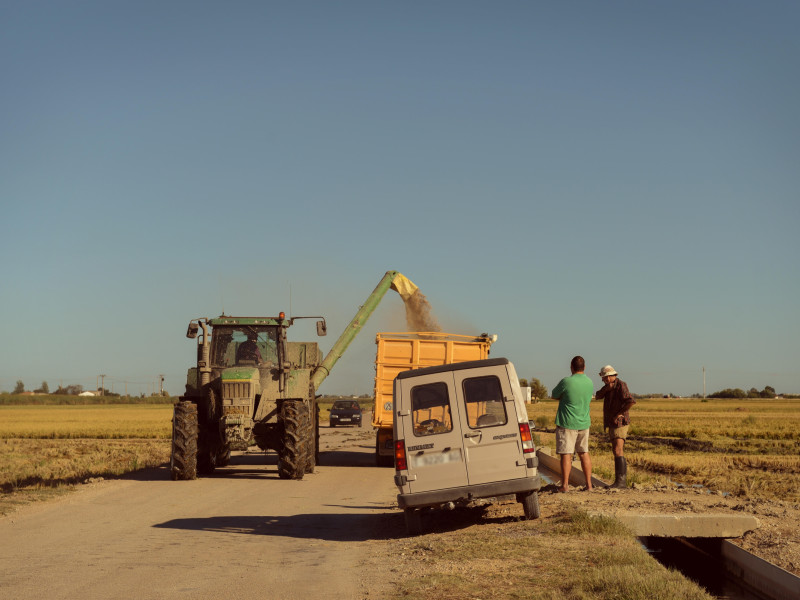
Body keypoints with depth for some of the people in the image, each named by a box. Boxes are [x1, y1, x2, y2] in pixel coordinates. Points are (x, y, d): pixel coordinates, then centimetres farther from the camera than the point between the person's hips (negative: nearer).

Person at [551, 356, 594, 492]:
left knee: (566, 455, -2)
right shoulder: (590, 383, 3)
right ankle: (588, 483, 14)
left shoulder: (566, 382, -17)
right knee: (584, 453, 13)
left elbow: (555, 396, -3)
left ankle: (565, 485, -1)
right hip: (584, 423, 6)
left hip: (567, 423, -6)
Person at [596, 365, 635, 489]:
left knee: (618, 451, -19)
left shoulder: (620, 385, -15)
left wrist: (620, 413, -19)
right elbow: (598, 396, 3)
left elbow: (631, 401, -27)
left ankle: (620, 481, -25)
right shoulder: (609, 385, 14)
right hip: (612, 423, 10)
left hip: (619, 422, -10)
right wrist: (606, 388, -15)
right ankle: (622, 481, 19)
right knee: (617, 452, 13)